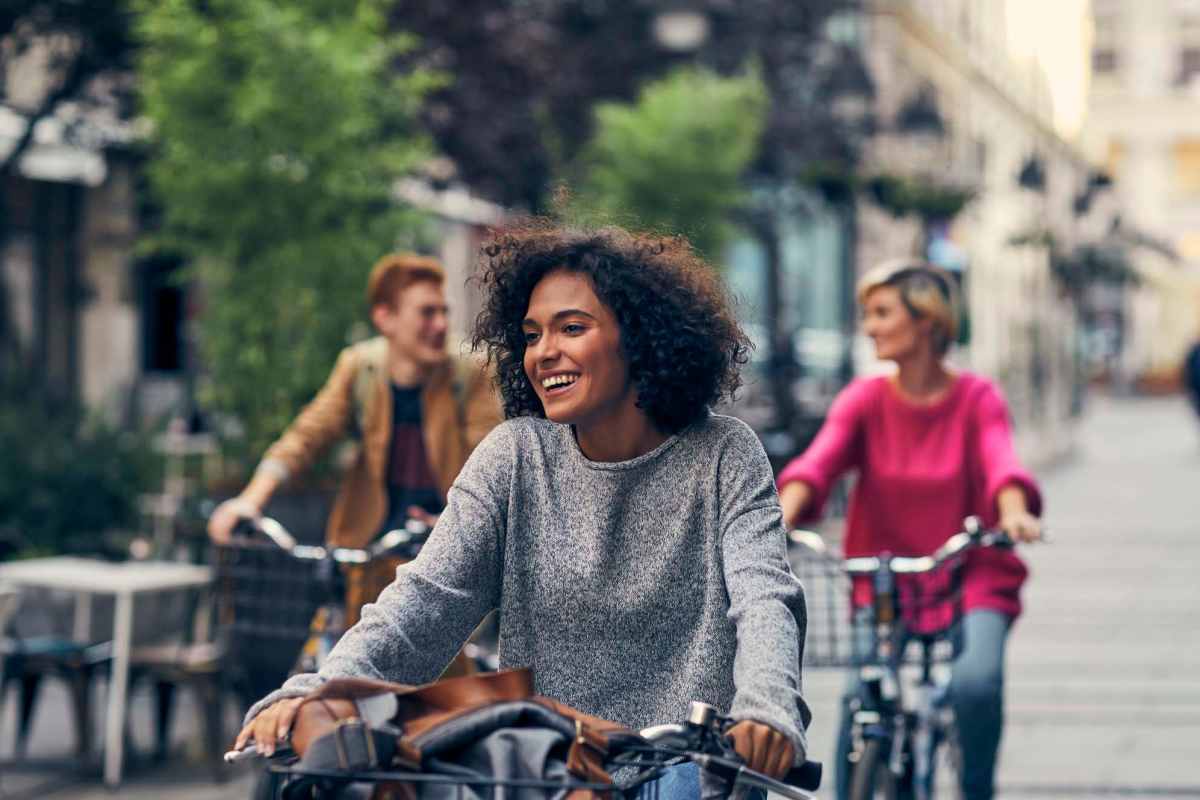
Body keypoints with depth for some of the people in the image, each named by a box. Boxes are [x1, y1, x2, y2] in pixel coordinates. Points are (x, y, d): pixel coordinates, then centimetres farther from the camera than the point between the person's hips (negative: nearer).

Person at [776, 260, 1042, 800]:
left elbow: (1000, 461, -23)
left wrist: (1014, 512, -46)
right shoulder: (865, 400, 0)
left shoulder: (977, 399, -4)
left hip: (973, 583, -1)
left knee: (976, 684, -26)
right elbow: (819, 460, -17)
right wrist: (782, 516, -38)